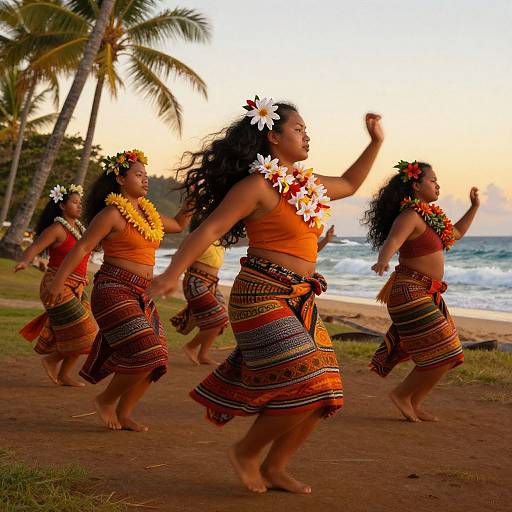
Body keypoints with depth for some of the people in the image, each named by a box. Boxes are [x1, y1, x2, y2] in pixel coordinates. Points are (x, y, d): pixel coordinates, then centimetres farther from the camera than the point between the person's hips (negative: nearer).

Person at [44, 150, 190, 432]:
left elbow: (178, 225, 31)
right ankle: (106, 399, 6)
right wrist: (58, 281, -19)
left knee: (154, 361, 5)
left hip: (142, 294, 8)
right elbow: (82, 247, -13)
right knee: (145, 355, -16)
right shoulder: (112, 213, -9)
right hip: (115, 291, -8)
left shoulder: (148, 212, 15)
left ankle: (123, 413, 20)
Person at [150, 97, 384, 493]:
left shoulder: (308, 183, 15)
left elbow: (349, 184, 34)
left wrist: (376, 141, 30)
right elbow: (210, 229, -17)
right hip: (262, 297, -9)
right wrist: (173, 274, -27)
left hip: (300, 300, 9)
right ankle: (246, 452, 9)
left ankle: (274, 467, 21)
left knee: (322, 393, 6)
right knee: (302, 387, -14)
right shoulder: (258, 185, -11)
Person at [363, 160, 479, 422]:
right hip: (411, 293, -10)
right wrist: (383, 260, -55)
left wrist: (474, 206, 31)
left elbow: (456, 233, 33)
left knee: (446, 356, 14)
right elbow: (392, 240, -35)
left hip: (427, 295, 10)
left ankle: (414, 405, 23)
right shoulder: (410, 216, -16)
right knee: (442, 356, -9)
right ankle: (402, 393, 8)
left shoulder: (431, 216, 15)